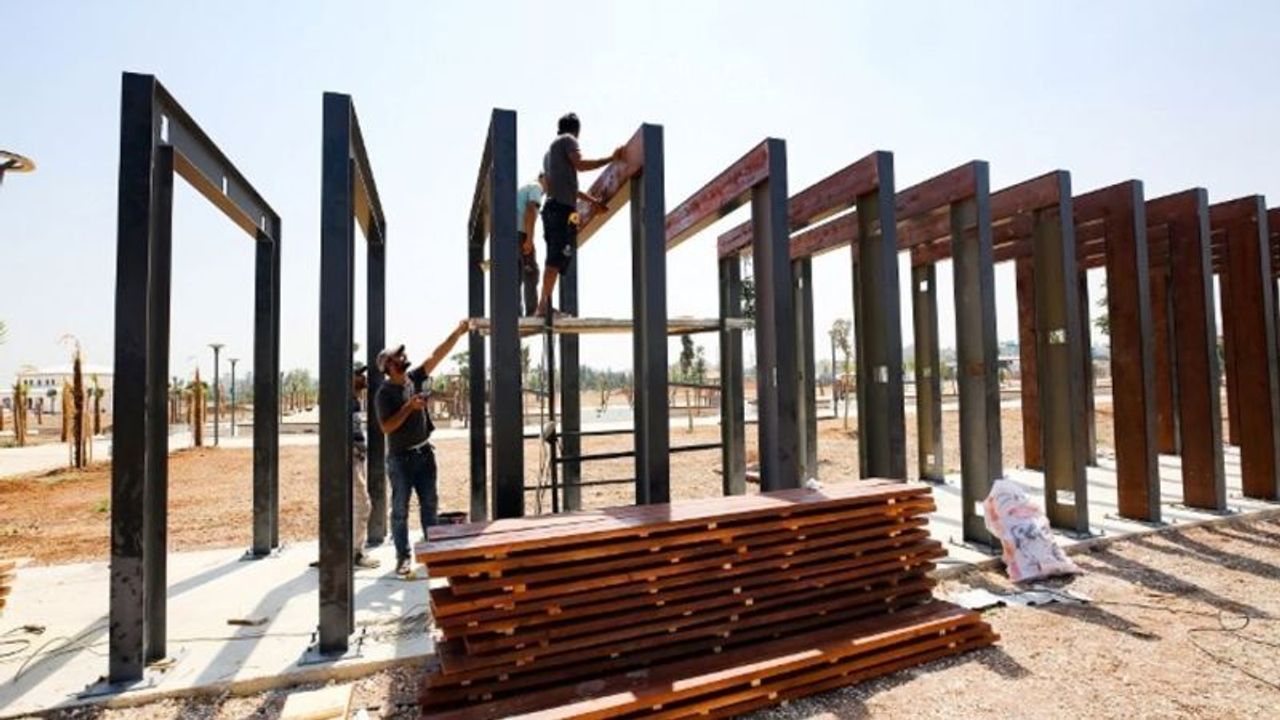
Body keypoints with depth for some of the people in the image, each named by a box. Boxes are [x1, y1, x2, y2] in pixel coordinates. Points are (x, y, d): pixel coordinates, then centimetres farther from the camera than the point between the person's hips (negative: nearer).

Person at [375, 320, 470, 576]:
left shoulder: (415, 378, 3)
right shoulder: (384, 393, -11)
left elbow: (437, 355, -3)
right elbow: (386, 427, -17)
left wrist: (458, 332, -8)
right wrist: (409, 407, -23)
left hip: (424, 453, 5)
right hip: (401, 458, -5)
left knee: (429, 505, 11)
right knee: (400, 510, 4)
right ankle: (403, 557, 12)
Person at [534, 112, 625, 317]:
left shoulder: (550, 151, 33)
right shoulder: (568, 140, 7)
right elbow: (580, 164, -11)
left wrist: (593, 201, 34)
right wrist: (611, 158, -9)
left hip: (552, 207, 9)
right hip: (563, 207, -9)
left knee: (554, 259, 7)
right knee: (558, 257, -17)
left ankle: (545, 305, 3)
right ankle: (544, 304, -23)